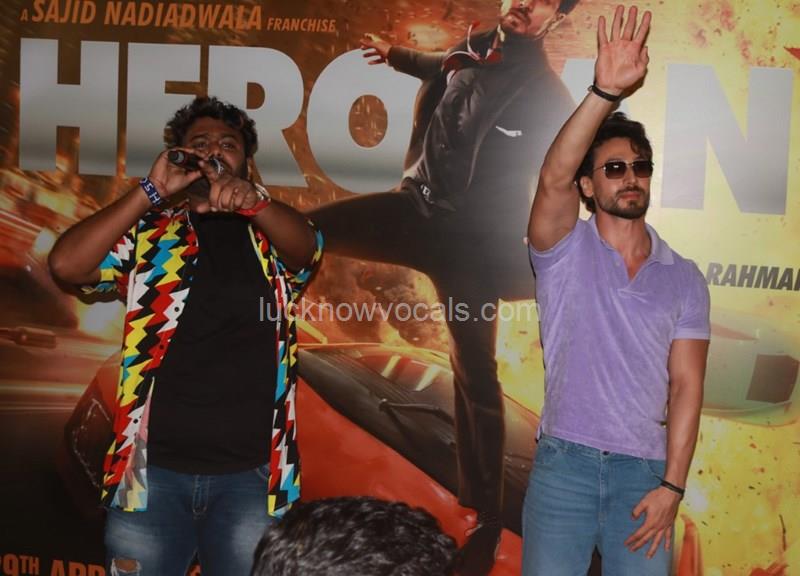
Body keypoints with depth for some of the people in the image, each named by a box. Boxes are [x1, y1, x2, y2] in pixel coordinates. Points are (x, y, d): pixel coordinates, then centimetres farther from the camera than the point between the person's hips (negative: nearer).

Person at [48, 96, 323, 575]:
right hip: (152, 468, 0)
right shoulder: (149, 233, 10)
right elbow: (66, 265, -5)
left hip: (250, 472, 0)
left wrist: (253, 201, -32)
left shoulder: (271, 234, 12)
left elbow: (307, 247, -11)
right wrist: (152, 193, -9)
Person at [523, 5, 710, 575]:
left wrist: (672, 486, -6)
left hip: (645, 471, 2)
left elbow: (686, 384, 2)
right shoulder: (566, 251, 1)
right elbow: (553, 178, -20)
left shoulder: (685, 279, 8)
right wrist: (605, 91, -33)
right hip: (564, 464, -2)